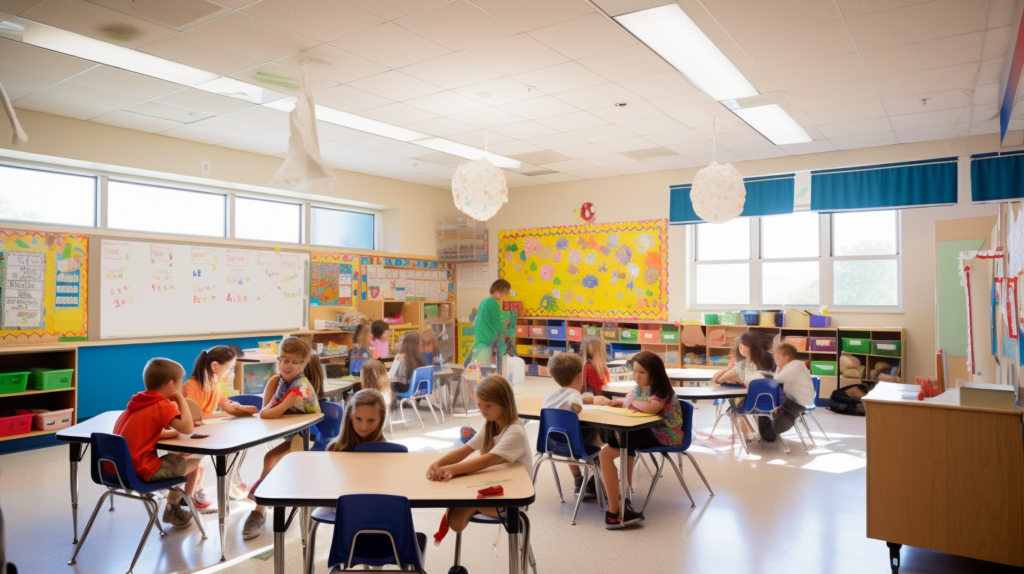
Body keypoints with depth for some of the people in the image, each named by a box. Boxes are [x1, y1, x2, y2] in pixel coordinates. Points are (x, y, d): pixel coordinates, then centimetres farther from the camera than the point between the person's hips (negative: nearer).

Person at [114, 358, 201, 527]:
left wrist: (176, 431, 8)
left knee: (175, 459, 28)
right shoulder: (163, 404, -14)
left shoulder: (138, 401, 10)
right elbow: (187, 429, -21)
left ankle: (172, 507, 37)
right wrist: (180, 399, -10)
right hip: (141, 471, -8)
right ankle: (173, 509, 29)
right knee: (193, 462, 10)